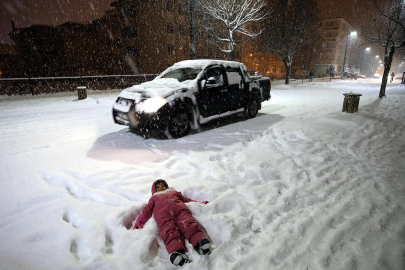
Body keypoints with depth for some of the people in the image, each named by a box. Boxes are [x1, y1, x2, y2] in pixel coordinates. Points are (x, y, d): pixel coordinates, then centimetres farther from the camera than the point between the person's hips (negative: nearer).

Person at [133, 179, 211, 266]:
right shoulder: (154, 197, 43)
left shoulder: (173, 192, 45)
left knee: (187, 223, -32)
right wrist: (140, 221, 12)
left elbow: (185, 199, 36)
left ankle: (200, 242, -56)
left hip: (179, 207, 1)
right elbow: (147, 209, 29)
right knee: (169, 230, -32)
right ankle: (177, 251, -57)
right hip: (162, 212, -1)